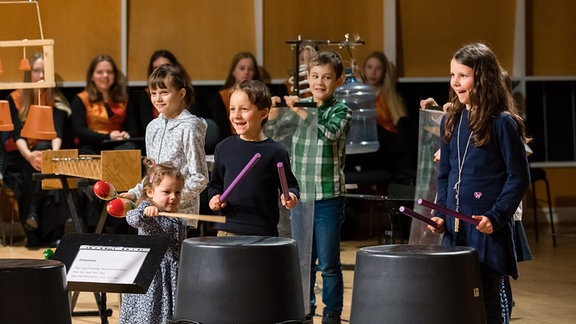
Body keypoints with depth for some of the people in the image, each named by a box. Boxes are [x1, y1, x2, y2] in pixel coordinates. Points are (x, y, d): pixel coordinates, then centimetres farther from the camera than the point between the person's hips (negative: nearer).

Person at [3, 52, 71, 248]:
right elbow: (17, 134, -13)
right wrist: (29, 155, -34)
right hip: (19, 156, -1)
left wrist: (54, 152, -35)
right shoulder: (15, 99, 0)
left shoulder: (57, 100, 4)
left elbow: (58, 133, -11)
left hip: (46, 152, 1)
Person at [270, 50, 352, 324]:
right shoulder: (299, 107, 9)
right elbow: (274, 122, -1)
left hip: (328, 198, -4)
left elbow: (330, 133, -22)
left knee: (328, 263, 2)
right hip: (300, 195, 4)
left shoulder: (341, 111, -4)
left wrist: (300, 111, -28)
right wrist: (274, 108, -22)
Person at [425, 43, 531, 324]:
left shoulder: (503, 123, -8)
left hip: (489, 230, -6)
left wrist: (496, 217, -17)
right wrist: (441, 214, 5)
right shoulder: (451, 121, 11)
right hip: (456, 230, 6)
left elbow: (519, 177, -8)